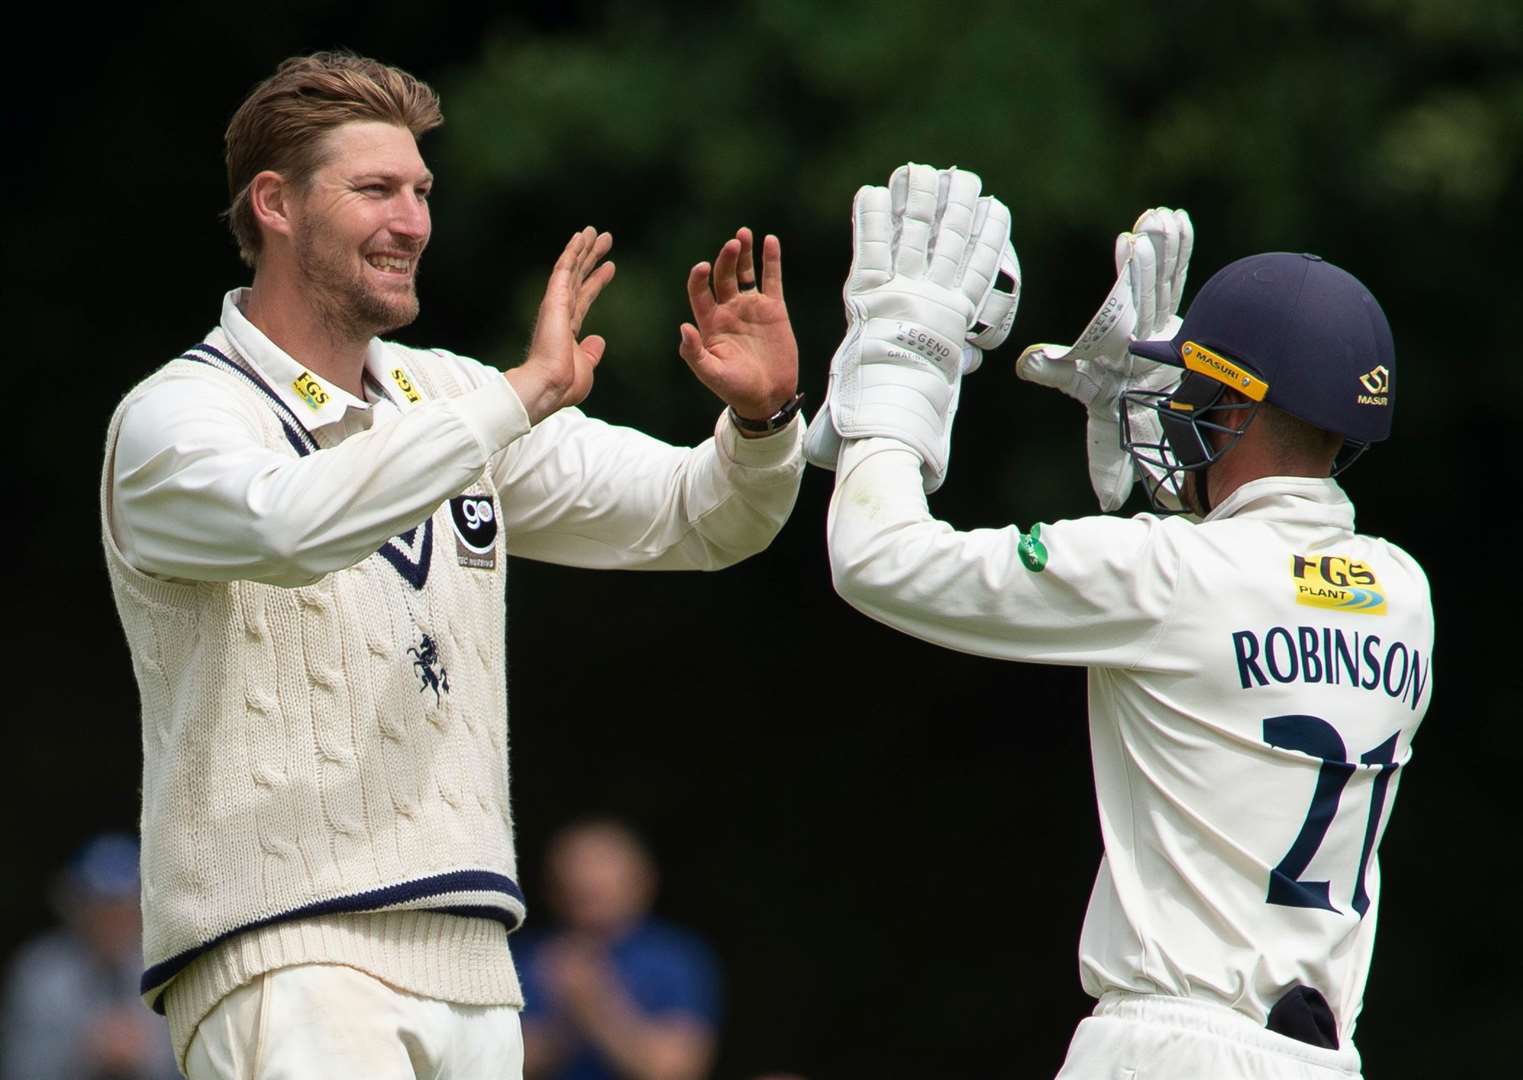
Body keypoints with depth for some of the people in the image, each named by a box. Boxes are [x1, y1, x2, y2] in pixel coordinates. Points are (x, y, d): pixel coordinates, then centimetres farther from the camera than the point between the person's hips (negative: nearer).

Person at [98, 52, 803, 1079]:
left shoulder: (448, 400, 17)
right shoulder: (177, 417, -4)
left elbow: (696, 519, 19)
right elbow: (290, 526, -27)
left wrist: (761, 419, -4)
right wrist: (523, 395, -22)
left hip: (472, 964, 7)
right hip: (283, 956, -7)